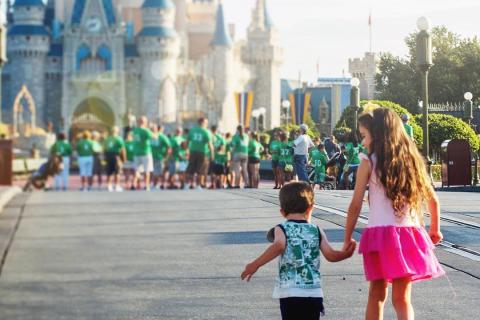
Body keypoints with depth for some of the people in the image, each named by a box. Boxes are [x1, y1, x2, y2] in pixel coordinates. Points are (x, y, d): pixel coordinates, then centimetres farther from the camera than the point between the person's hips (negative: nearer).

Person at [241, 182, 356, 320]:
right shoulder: (316, 231, 9)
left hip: (290, 293, -3)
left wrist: (255, 264, -16)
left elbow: (279, 245, -20)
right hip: (314, 292, 3)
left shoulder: (282, 229, 0)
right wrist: (345, 254, 21)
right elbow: (330, 255, 2)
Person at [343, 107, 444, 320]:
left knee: (377, 294, 13)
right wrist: (435, 230, 30)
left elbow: (355, 205, -2)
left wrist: (347, 239, 7)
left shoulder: (369, 162, -1)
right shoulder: (411, 159, 10)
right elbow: (433, 200, 16)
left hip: (381, 234, -3)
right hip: (409, 235, 3)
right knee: (402, 298, 4)